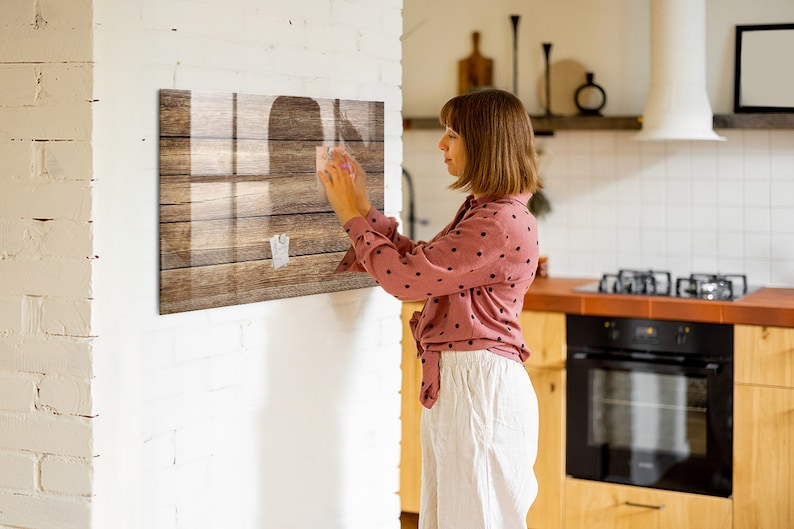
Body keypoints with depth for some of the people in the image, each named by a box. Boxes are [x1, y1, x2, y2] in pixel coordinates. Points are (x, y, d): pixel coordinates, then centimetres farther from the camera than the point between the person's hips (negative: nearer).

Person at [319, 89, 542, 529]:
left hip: (480, 388, -10)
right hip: (454, 383, 10)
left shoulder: (502, 224, -19)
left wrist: (353, 215, -6)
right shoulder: (480, 211, 14)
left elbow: (404, 277, -19)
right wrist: (363, 207, 12)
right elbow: (418, 266, 15)